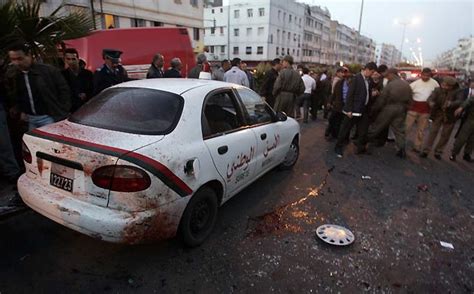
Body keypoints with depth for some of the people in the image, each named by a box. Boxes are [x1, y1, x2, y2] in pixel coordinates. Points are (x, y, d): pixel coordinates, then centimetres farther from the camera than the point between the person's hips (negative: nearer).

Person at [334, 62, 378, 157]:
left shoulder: (368, 79, 10)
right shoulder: (356, 78, -12)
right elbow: (350, 94, -15)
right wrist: (349, 110, -18)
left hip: (364, 109, 8)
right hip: (354, 109, -8)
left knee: (363, 130, 12)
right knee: (346, 128, 4)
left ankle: (361, 148, 26)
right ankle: (338, 147, 17)